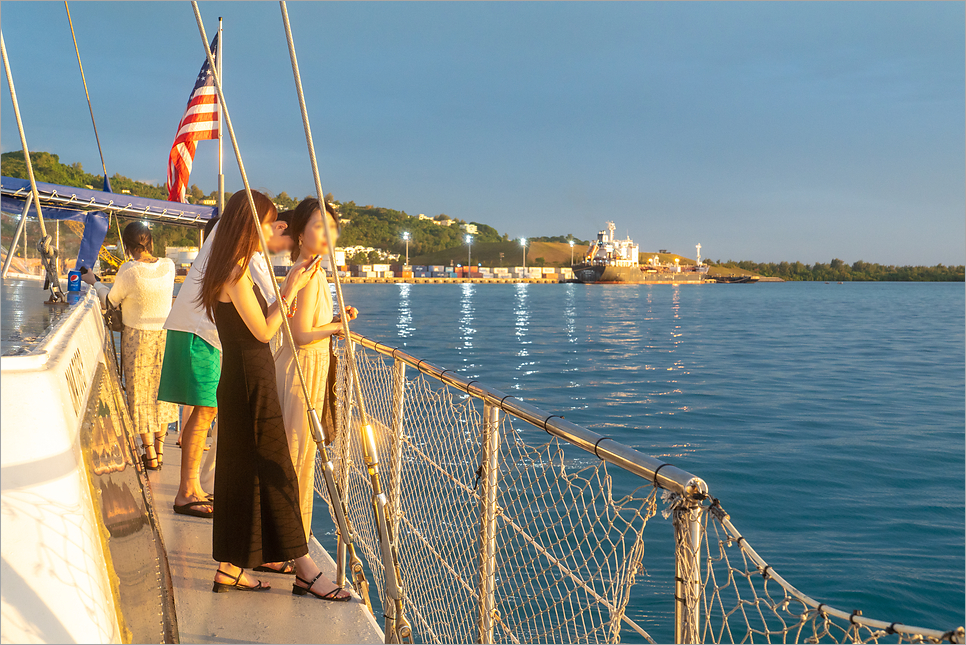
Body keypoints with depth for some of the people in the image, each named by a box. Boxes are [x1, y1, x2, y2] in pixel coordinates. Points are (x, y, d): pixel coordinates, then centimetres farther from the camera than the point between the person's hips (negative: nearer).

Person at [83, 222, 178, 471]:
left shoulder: (129, 271, -19)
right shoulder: (168, 266, -6)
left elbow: (111, 299, -4)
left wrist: (94, 282, 15)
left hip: (138, 337, -4)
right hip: (165, 335, 4)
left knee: (140, 394, 7)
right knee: (160, 390, 17)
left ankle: (150, 455, 12)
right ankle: (160, 448, 25)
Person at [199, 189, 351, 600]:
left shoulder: (236, 270, 15)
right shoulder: (236, 273, -16)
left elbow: (260, 324, 15)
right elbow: (264, 331, -16)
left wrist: (288, 289, 13)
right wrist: (291, 289, -9)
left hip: (243, 381, 10)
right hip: (249, 384, -10)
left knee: (243, 474, 13)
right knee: (276, 473, -5)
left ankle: (230, 569, 21)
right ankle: (304, 571, 3)